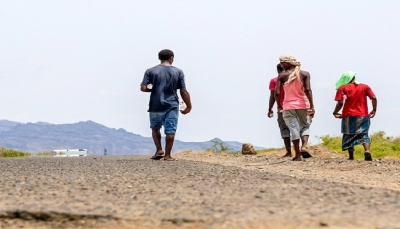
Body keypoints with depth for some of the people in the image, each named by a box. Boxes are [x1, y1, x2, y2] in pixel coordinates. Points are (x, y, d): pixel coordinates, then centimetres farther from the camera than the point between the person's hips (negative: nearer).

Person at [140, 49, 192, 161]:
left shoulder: (150, 71, 1)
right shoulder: (178, 72, 1)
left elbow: (143, 88, -6)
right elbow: (183, 91, -1)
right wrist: (189, 106, 8)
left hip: (156, 106, 1)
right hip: (172, 106, -1)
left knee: (155, 128, 19)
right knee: (170, 131, 2)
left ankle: (159, 150, 8)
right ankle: (167, 155, 2)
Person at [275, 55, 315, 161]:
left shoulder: (282, 75, -1)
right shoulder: (304, 74, 0)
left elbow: (277, 93, -7)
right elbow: (307, 90, -11)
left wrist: (279, 105, 9)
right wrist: (311, 106, -11)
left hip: (288, 106, -1)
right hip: (302, 105, 1)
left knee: (293, 128, 3)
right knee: (305, 126, 18)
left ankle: (298, 155, 2)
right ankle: (304, 146, -7)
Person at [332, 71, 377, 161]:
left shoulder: (342, 88, -3)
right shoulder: (364, 87, 8)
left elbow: (340, 103, -10)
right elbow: (374, 98, 0)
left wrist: (335, 112, 5)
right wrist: (374, 110, 12)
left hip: (349, 116, -2)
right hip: (363, 115, 2)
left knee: (349, 136, 11)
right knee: (364, 135, 8)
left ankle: (351, 156, 7)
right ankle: (367, 151, -17)